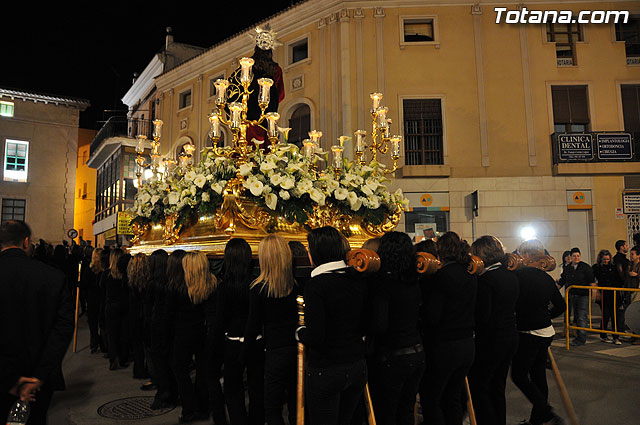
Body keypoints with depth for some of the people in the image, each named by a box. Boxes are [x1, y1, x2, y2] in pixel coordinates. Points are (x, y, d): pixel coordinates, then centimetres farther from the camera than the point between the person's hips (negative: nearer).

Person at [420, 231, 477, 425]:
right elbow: (475, 312, 13)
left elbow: (432, 317, -19)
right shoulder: (472, 276, 5)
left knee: (430, 400, 7)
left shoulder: (442, 276, -18)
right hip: (467, 345, 7)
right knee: (453, 398, 19)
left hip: (444, 347, -7)